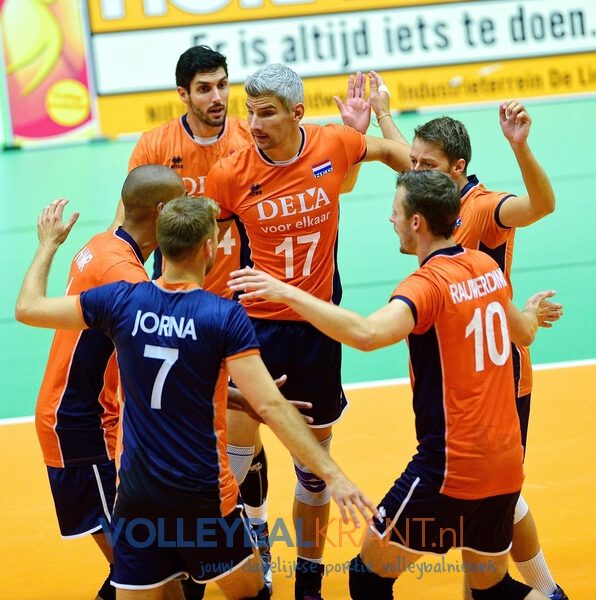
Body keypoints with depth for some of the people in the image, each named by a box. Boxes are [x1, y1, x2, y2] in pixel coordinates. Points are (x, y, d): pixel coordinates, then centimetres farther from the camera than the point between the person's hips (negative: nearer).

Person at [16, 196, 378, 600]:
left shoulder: (121, 301, -5)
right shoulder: (225, 316, -14)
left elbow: (27, 309, 6)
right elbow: (270, 406, -20)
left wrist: (49, 244, 21)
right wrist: (333, 475, -19)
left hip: (137, 494, 3)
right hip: (204, 497, -3)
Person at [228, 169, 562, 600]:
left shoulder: (429, 284, -17)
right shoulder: (488, 267, 6)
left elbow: (367, 334, -37)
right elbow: (524, 334, 25)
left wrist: (288, 292, -33)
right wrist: (531, 312, 49)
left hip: (451, 468, -8)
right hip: (506, 466, 8)